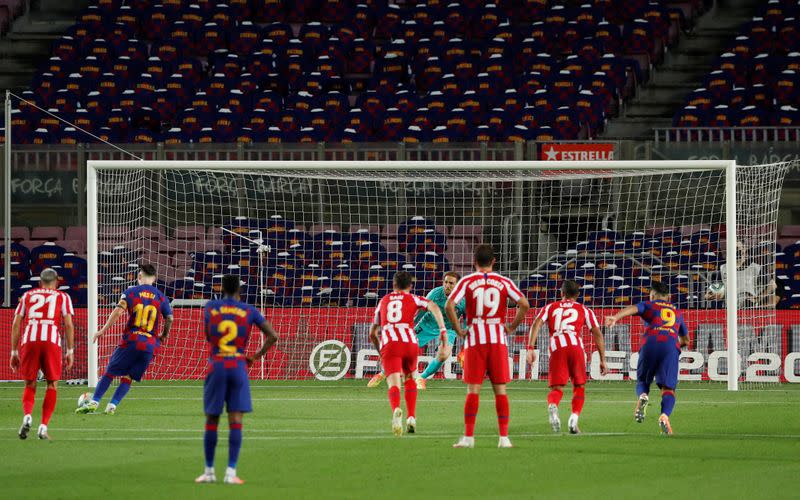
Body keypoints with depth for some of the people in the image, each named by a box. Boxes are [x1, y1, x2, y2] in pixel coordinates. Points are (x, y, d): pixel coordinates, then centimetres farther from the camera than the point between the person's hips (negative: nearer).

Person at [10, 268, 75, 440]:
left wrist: (14, 352, 18)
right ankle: (43, 427, 1)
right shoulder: (62, 297, 18)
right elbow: (68, 324, 6)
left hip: (29, 341, 1)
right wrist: (70, 351, 8)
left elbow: (16, 324, 16)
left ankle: (27, 416, -15)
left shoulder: (27, 296, 23)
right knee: (52, 385, 12)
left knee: (29, 385, 12)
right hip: (51, 341, -1)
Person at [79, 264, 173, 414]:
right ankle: (112, 405, -1)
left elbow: (118, 311, -9)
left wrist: (103, 330, -5)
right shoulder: (161, 297, 8)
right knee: (128, 377, 10)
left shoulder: (131, 291, 3)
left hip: (131, 340, -2)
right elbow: (169, 318, 3)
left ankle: (94, 402, 6)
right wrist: (163, 337, 20)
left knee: (110, 372, 9)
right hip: (150, 345, 2)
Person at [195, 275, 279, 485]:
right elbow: (272, 336, 0)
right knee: (236, 421, -3)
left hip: (216, 365, 1)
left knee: (211, 421, 8)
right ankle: (231, 472, -10)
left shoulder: (210, 308, 5)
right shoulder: (248, 311, 4)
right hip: (238, 366, -1)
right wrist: (256, 357, 8)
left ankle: (209, 471, 12)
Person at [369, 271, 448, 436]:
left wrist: (380, 350, 47)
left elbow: (372, 333, 33)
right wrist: (443, 330, -8)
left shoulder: (383, 302, 27)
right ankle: (411, 418, 17)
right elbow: (433, 306, -2)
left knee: (394, 384, -13)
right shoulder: (413, 299, 19)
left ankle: (396, 410, -45)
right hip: (410, 342, 0)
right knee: (410, 379, 26)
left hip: (388, 344, 0)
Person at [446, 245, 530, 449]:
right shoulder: (504, 282, 5)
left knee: (473, 391, 2)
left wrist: (458, 330, -3)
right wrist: (511, 327, 3)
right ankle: (504, 437, 1)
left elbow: (449, 305, -12)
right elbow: (524, 304, -6)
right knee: (500, 390, 4)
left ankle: (468, 437, -2)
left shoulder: (467, 282, 1)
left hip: (474, 340, -1)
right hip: (498, 340, 1)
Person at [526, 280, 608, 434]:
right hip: (576, 347, 0)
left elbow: (536, 324, 6)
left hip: (556, 349, 0)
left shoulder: (550, 308, 23)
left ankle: (552, 406, -33)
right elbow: (597, 334, 14)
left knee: (556, 388, 2)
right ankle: (574, 418, -6)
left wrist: (530, 348, -2)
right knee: (579, 387, 15)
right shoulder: (584, 310, 23)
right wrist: (603, 360, 15)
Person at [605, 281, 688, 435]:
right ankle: (665, 415, -31)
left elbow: (633, 309, -2)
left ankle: (642, 396, -20)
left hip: (650, 343, -1)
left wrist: (616, 317, -18)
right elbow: (685, 340, 41)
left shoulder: (649, 305, 22)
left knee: (642, 381, 15)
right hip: (671, 346, 1)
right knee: (668, 388, -2)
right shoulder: (677, 311, 33)